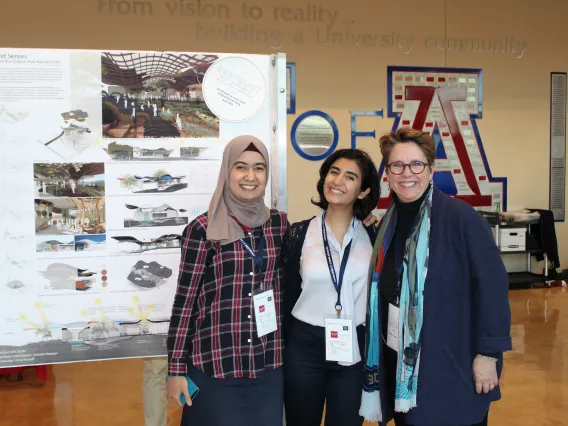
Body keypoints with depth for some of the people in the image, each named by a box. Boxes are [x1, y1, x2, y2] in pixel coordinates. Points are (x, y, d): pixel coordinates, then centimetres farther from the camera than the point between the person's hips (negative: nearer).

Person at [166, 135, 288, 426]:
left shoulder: (280, 224, 3)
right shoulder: (202, 229, -9)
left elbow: (288, 288, 11)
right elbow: (185, 299, -6)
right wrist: (176, 368, -5)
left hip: (269, 365, 4)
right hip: (215, 366, -3)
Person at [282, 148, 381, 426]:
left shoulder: (373, 236, -1)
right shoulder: (299, 234, -3)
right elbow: (289, 296, 2)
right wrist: (283, 352, 5)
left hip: (356, 350, 1)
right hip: (304, 347, 0)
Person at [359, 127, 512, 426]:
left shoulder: (460, 217, -14)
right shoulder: (388, 224, 4)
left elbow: (491, 285, -15)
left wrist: (488, 353, -15)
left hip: (453, 363, -5)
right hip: (399, 363, 6)